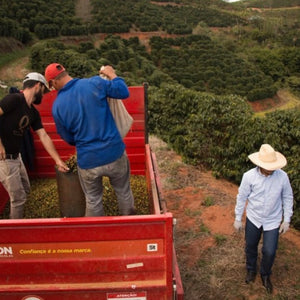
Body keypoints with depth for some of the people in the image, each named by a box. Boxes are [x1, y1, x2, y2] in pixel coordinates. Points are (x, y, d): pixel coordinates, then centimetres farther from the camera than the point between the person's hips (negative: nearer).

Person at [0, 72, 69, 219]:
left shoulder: (33, 113, 8)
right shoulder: (14, 99, -17)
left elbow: (44, 137, 5)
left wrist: (58, 161, 2)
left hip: (16, 156, 9)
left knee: (25, 189, 23)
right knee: (18, 198, 1)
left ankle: (16, 219, 42)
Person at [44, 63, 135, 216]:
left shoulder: (57, 106, -5)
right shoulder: (95, 83, -11)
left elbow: (68, 138, 6)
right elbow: (124, 92, -2)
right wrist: (111, 74, 13)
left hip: (87, 162, 0)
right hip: (114, 154, 0)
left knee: (93, 200, 23)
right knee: (124, 192, 23)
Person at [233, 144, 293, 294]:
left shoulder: (282, 176, -19)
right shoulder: (249, 176, -21)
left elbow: (287, 198, -4)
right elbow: (241, 197, -8)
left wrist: (287, 220, -1)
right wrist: (238, 219, -1)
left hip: (273, 221, 0)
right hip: (253, 218, 0)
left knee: (269, 252, 4)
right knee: (250, 247, 19)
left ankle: (265, 275, 36)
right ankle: (251, 270, 48)